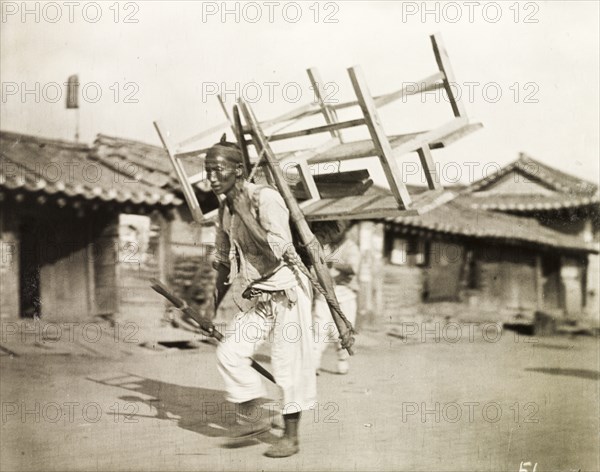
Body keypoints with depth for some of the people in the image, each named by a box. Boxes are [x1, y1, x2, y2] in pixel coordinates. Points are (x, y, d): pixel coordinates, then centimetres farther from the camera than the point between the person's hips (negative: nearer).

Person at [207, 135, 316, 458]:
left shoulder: (266, 199, -18)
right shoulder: (225, 208, 6)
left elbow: (278, 251, -31)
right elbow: (224, 261, 18)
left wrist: (244, 213, -27)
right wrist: (213, 306, 17)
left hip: (288, 293, -7)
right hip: (260, 298, 7)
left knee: (290, 366, -1)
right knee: (229, 352, -3)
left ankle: (291, 437, 14)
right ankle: (253, 418, 13)